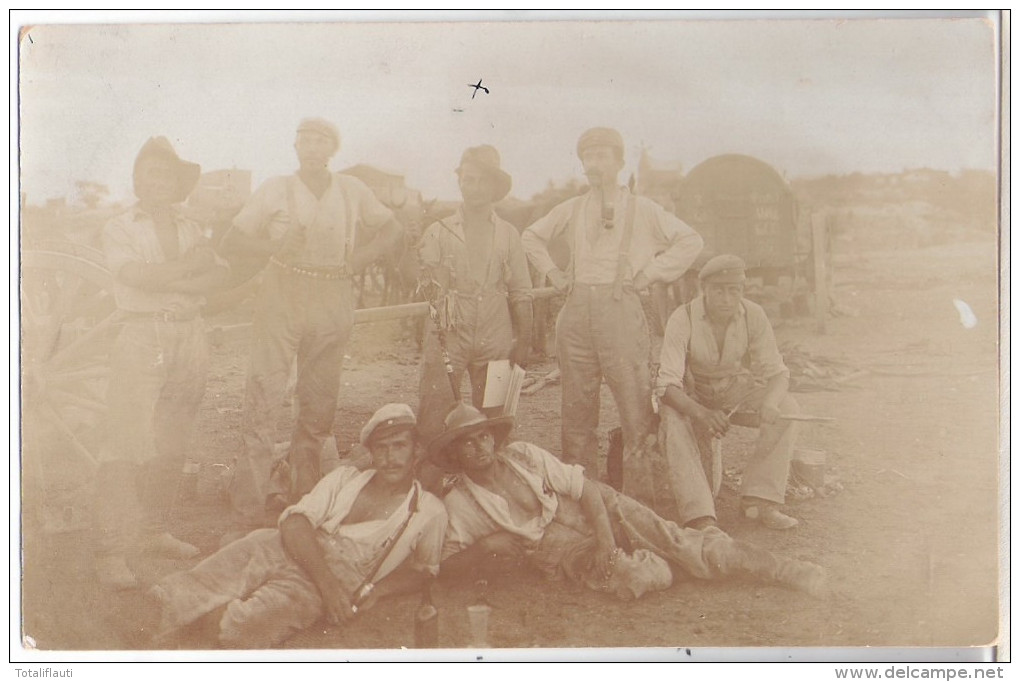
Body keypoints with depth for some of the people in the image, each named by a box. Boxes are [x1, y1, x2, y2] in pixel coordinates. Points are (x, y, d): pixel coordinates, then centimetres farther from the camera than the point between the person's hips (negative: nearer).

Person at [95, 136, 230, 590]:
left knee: (172, 444, 6)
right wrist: (193, 264, -5)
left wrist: (167, 279, -11)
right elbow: (138, 276, -13)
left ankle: (156, 531, 17)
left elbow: (219, 275, 2)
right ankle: (109, 552, -6)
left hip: (190, 336, 5)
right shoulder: (119, 229, 5)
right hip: (142, 336, -4)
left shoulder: (190, 229, 17)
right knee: (127, 443, -9)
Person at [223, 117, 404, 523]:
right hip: (282, 296, -2)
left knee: (319, 403, 7)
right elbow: (234, 238, 3)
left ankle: (300, 494, 20)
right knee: (264, 394, -9)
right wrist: (275, 246, -15)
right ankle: (251, 503, -3)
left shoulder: (352, 191, 8)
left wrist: (359, 259, 1)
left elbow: (391, 229, 18)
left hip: (332, 303, 2)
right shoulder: (275, 190, 3)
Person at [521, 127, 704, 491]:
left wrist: (648, 274, -3)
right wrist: (552, 272, 13)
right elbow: (531, 236, 26)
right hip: (576, 312, 3)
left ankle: (640, 487, -1)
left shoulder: (642, 209, 5)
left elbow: (690, 241, 3)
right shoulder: (572, 209, 13)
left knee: (635, 398, -9)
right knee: (577, 402, 6)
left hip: (621, 309, -3)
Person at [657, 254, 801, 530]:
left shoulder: (753, 315, -17)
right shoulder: (683, 319, -27)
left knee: (786, 409, -22)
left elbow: (775, 371, -12)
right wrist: (702, 413, -51)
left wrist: (769, 404, -36)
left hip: (734, 389, 3)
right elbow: (667, 384, -32)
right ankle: (699, 516, -39)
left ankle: (758, 501, -20)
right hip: (690, 394, -3)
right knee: (672, 420, -36)